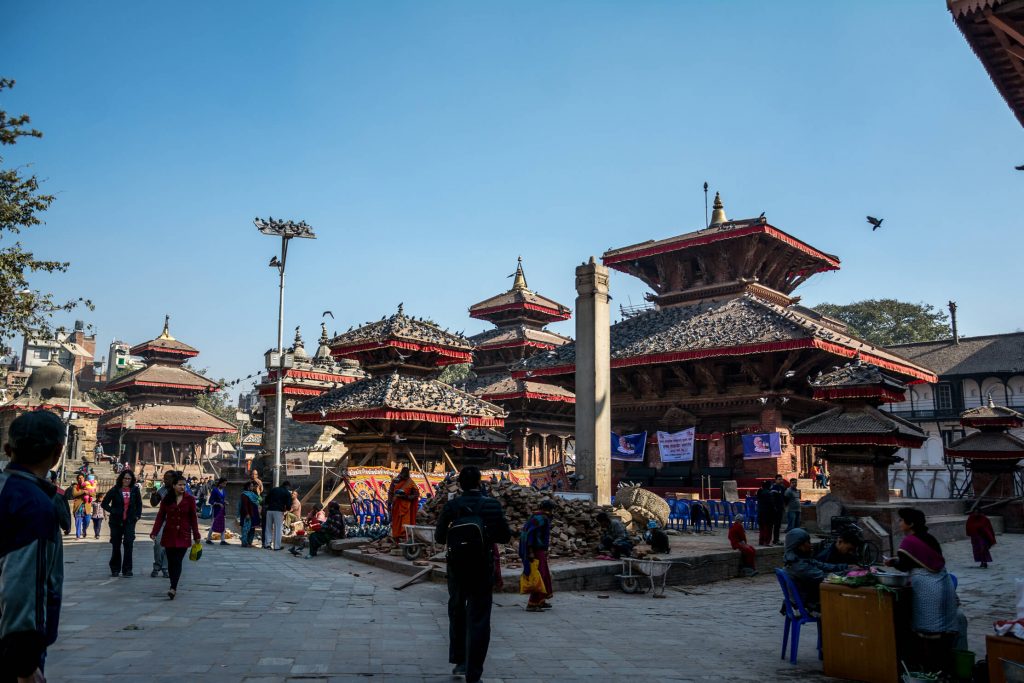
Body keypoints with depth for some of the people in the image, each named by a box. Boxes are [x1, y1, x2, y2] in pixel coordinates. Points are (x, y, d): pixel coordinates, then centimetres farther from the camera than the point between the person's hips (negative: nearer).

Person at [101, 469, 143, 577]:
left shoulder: (135, 490, 3)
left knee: (128, 543, -11)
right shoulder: (115, 490, -3)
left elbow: (139, 504, 17)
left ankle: (127, 569, -5)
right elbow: (104, 503, 0)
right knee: (116, 545, 7)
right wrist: (113, 511, -12)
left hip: (130, 521, 0)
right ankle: (115, 569, 20)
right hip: (116, 521, 0)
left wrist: (138, 515, 5)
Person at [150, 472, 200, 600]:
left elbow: (193, 518, 1)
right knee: (171, 562, 7)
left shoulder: (189, 499, -2)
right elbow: (160, 516, 3)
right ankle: (174, 587, 19)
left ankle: (173, 589, -14)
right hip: (169, 535, 2)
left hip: (183, 536, -2)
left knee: (178, 561, -9)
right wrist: (154, 532, -7)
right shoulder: (166, 499, 2)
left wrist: (196, 535, 1)